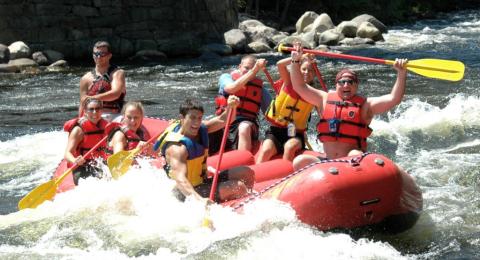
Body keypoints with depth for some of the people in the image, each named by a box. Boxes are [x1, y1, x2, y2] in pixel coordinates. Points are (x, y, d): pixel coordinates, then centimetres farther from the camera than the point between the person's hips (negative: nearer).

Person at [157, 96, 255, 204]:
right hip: (188, 193, -10)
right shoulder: (177, 148, -28)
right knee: (239, 187, -21)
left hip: (202, 182, 10)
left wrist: (231, 107, -18)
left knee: (247, 173, 8)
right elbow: (180, 179, -39)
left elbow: (223, 120, 5)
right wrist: (199, 199, -55)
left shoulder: (200, 129, 0)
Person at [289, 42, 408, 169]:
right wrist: (295, 61, 6)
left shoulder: (365, 105, 5)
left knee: (355, 155, -36)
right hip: (327, 163, 3)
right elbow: (300, 87, 15)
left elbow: (393, 99, -6)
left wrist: (401, 73, -17)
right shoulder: (326, 99, 14)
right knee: (300, 161, -19)